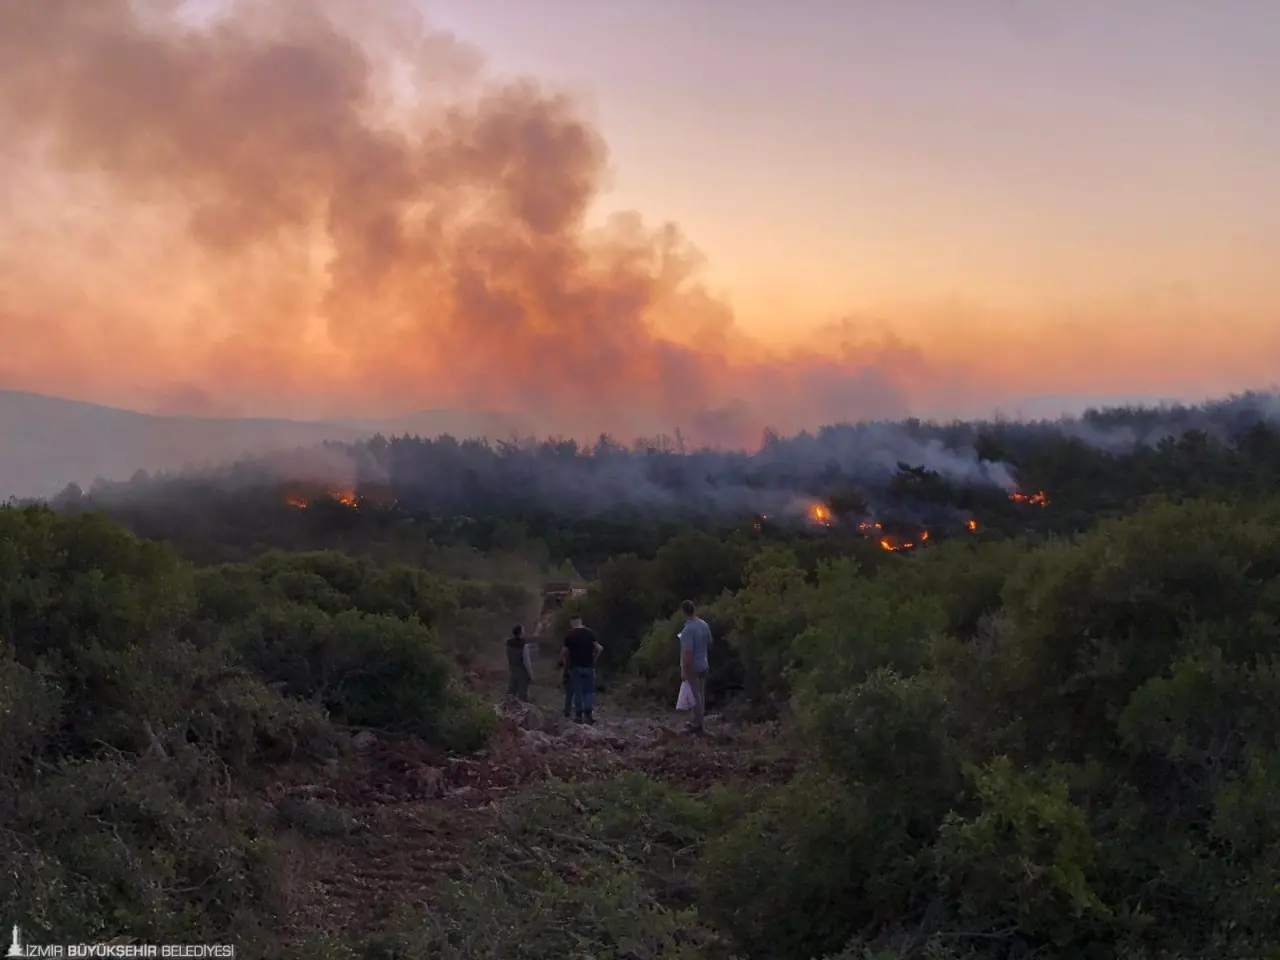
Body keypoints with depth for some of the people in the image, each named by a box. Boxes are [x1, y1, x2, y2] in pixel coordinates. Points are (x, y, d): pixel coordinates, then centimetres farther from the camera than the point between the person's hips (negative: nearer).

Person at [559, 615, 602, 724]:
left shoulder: (569, 635, -3)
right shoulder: (589, 633, 2)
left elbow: (564, 651, -5)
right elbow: (599, 648, -1)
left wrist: (563, 662, 11)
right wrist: (594, 659, 11)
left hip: (575, 666, -1)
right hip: (589, 666, 1)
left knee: (577, 691, 4)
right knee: (589, 690, 8)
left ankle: (579, 715, 3)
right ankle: (589, 713, -7)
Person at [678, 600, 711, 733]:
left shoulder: (688, 630, -26)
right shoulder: (704, 625, -1)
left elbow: (688, 653, -27)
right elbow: (709, 643, 13)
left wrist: (684, 671, -19)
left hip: (692, 667, -8)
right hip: (703, 665, 8)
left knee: (695, 696, 2)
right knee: (701, 694, 19)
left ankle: (697, 724, 10)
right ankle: (699, 719, 32)